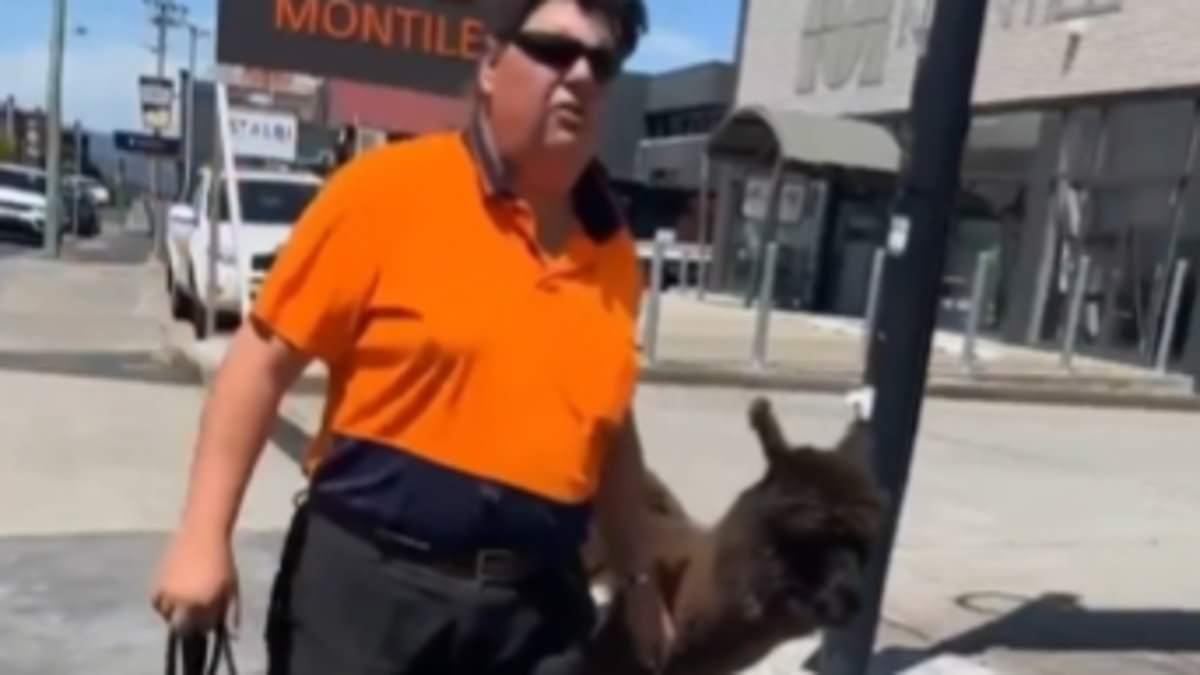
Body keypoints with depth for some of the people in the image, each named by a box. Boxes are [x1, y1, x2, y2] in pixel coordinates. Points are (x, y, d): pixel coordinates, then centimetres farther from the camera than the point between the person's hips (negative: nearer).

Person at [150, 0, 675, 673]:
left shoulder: (612, 250, 5)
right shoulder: (390, 188, -9)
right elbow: (266, 357, -8)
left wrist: (640, 578, 18)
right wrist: (205, 535, -11)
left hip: (536, 603, 5)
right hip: (369, 574, -4)